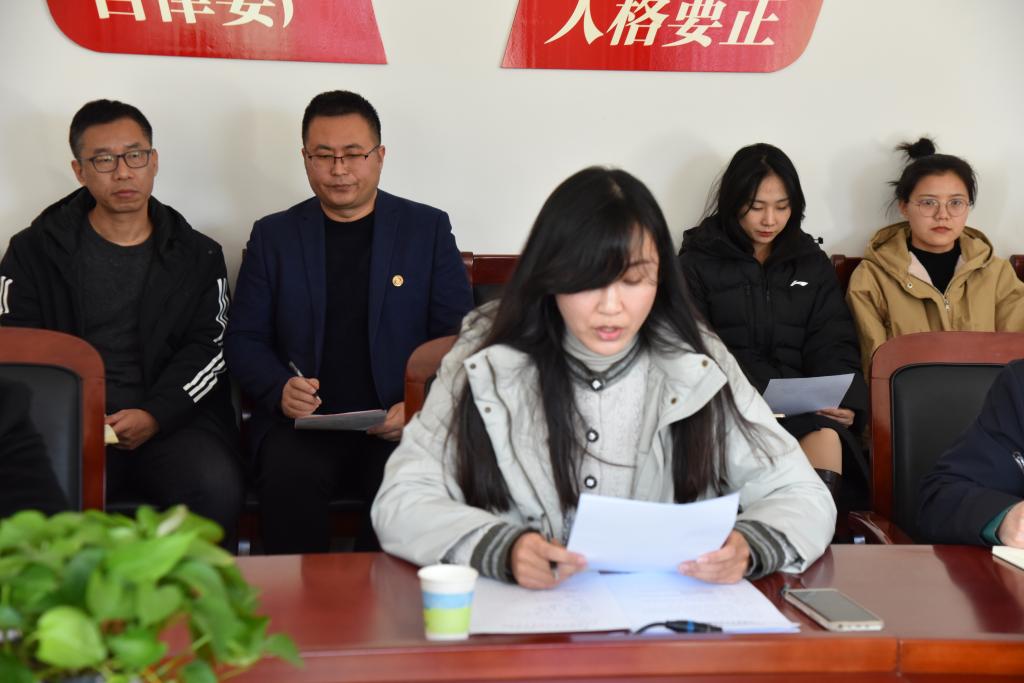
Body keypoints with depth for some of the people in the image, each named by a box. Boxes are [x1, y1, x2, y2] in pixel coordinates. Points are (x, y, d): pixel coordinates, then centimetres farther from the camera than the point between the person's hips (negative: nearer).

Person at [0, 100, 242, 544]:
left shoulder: (198, 256, 15)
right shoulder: (36, 249, 14)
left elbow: (208, 349, 7)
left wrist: (155, 415, -11)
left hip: (172, 420, 1)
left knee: (217, 490, -31)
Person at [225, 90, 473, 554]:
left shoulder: (428, 229, 11)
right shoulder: (273, 236, 14)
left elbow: (459, 337, 7)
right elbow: (243, 338, 13)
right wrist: (280, 389, -9)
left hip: (400, 427, 0)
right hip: (303, 422, 1)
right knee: (290, 477, -32)